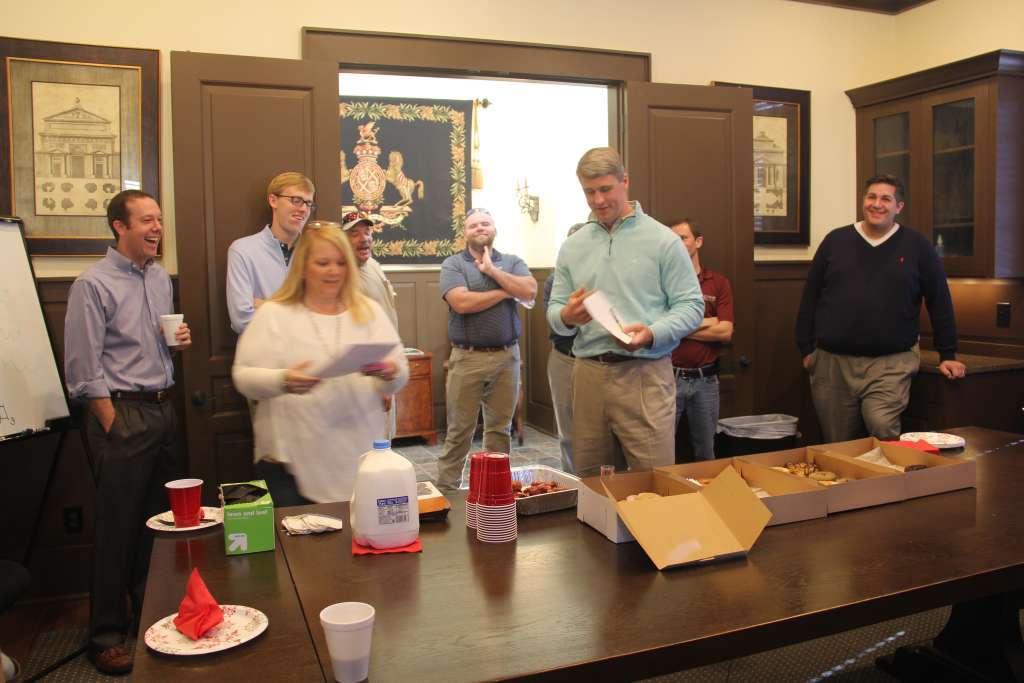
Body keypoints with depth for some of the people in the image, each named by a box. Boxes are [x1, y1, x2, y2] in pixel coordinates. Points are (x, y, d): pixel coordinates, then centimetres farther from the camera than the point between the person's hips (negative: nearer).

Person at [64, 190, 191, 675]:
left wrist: (180, 341, 3)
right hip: (122, 412, -7)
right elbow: (85, 369, -12)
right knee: (118, 526, 0)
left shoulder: (161, 278, 13)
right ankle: (107, 635, 15)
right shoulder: (94, 284, -9)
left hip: (163, 409, 7)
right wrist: (113, 425, -13)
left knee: (163, 520, 13)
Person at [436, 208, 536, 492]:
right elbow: (461, 302, -16)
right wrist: (506, 291, -7)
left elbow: (530, 291, -7)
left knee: (500, 428, 12)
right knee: (459, 431, 2)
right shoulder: (453, 264, 1)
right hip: (467, 357, -3)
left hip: (506, 356, 3)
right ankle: (446, 490, 11)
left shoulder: (512, 262, 11)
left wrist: (492, 270, -8)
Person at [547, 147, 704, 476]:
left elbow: (691, 306, -2)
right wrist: (566, 317, -10)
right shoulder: (572, 247, 12)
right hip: (588, 372, 4)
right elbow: (554, 310, 14)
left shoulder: (662, 240, 0)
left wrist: (652, 333, -20)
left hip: (645, 374, -4)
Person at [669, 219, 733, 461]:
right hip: (669, 376, -2)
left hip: (706, 379, 2)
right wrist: (706, 323, -7)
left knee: (706, 452, 14)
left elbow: (725, 332, -6)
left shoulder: (718, 283, 5)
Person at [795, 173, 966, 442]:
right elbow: (810, 297, 9)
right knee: (838, 446, 7)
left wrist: (947, 355, 8)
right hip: (832, 361, 2)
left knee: (883, 429, -19)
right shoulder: (835, 241, 8)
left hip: (891, 363, -2)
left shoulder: (917, 246, 4)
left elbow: (939, 301, 9)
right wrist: (806, 349, 7)